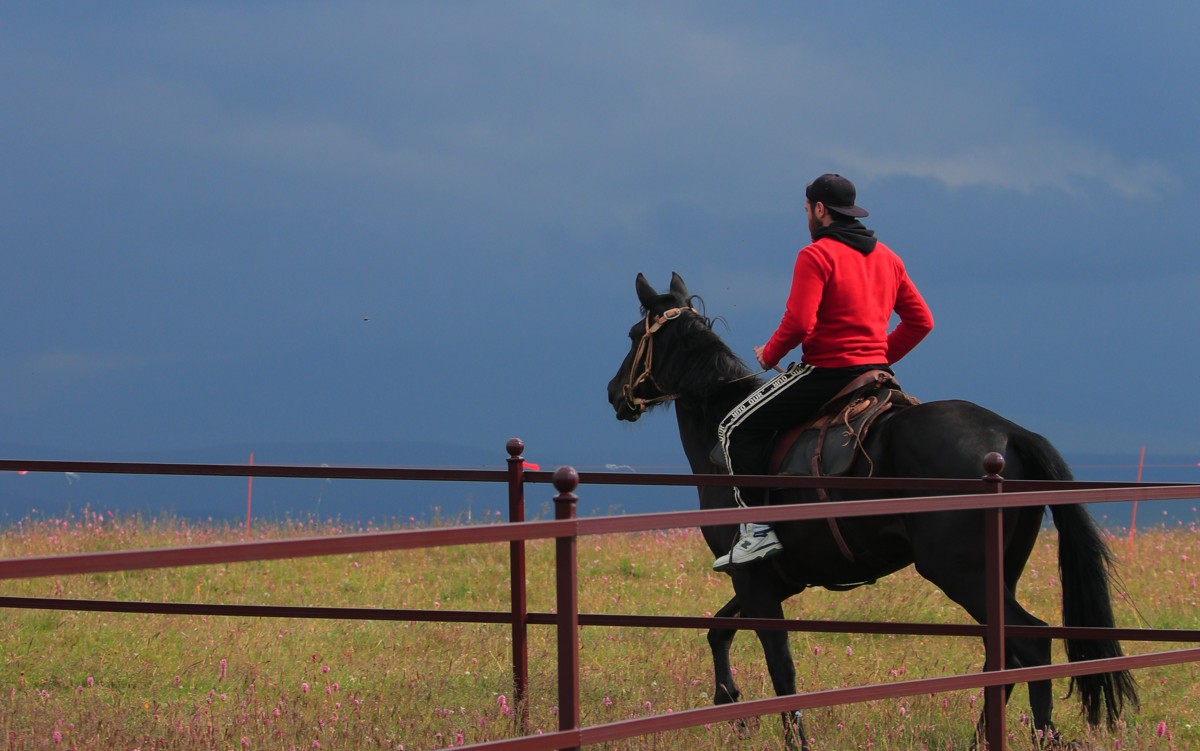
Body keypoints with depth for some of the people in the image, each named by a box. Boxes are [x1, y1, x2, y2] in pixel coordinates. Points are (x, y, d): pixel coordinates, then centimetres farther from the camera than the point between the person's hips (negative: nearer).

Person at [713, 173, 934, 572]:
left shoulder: (816, 256, -10)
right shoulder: (888, 258, 14)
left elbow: (798, 322, -19)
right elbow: (921, 320, 15)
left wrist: (769, 355, -2)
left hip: (828, 371, -8)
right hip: (876, 374, 8)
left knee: (738, 429, -1)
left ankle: (758, 530, -13)